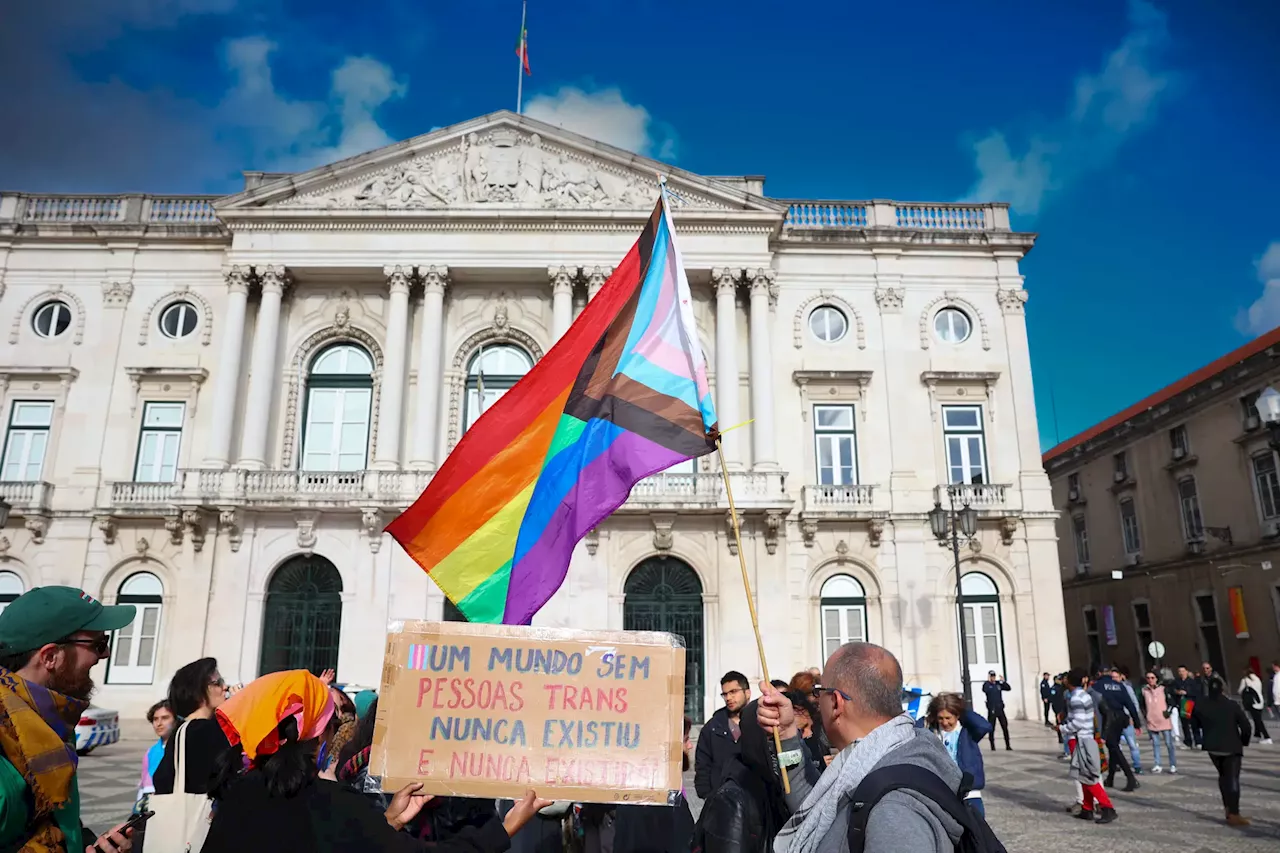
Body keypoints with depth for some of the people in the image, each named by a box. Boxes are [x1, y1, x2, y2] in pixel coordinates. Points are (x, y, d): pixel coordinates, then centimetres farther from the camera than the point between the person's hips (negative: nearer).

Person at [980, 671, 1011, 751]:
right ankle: (992, 745, 11)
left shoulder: (998, 684, 8)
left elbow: (1008, 688, 3)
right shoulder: (987, 684, -5)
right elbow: (985, 690, -26)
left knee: (1005, 727, 2)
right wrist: (988, 681, -28)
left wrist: (1003, 681, -10)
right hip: (992, 710, -4)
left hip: (1000, 708, 4)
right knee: (992, 728, 2)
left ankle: (1007, 745, 10)